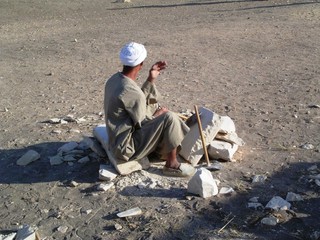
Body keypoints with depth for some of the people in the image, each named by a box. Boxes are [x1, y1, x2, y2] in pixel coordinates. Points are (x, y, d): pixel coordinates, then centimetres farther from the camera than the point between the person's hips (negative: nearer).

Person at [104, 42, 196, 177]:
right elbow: (142, 124, -17)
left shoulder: (113, 80, 1)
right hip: (127, 148, -10)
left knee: (153, 105, 20)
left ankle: (164, 150, 21)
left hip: (117, 141, 10)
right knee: (169, 118, -20)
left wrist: (151, 79, 6)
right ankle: (171, 165, -3)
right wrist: (156, 116, 1)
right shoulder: (131, 91, -27)